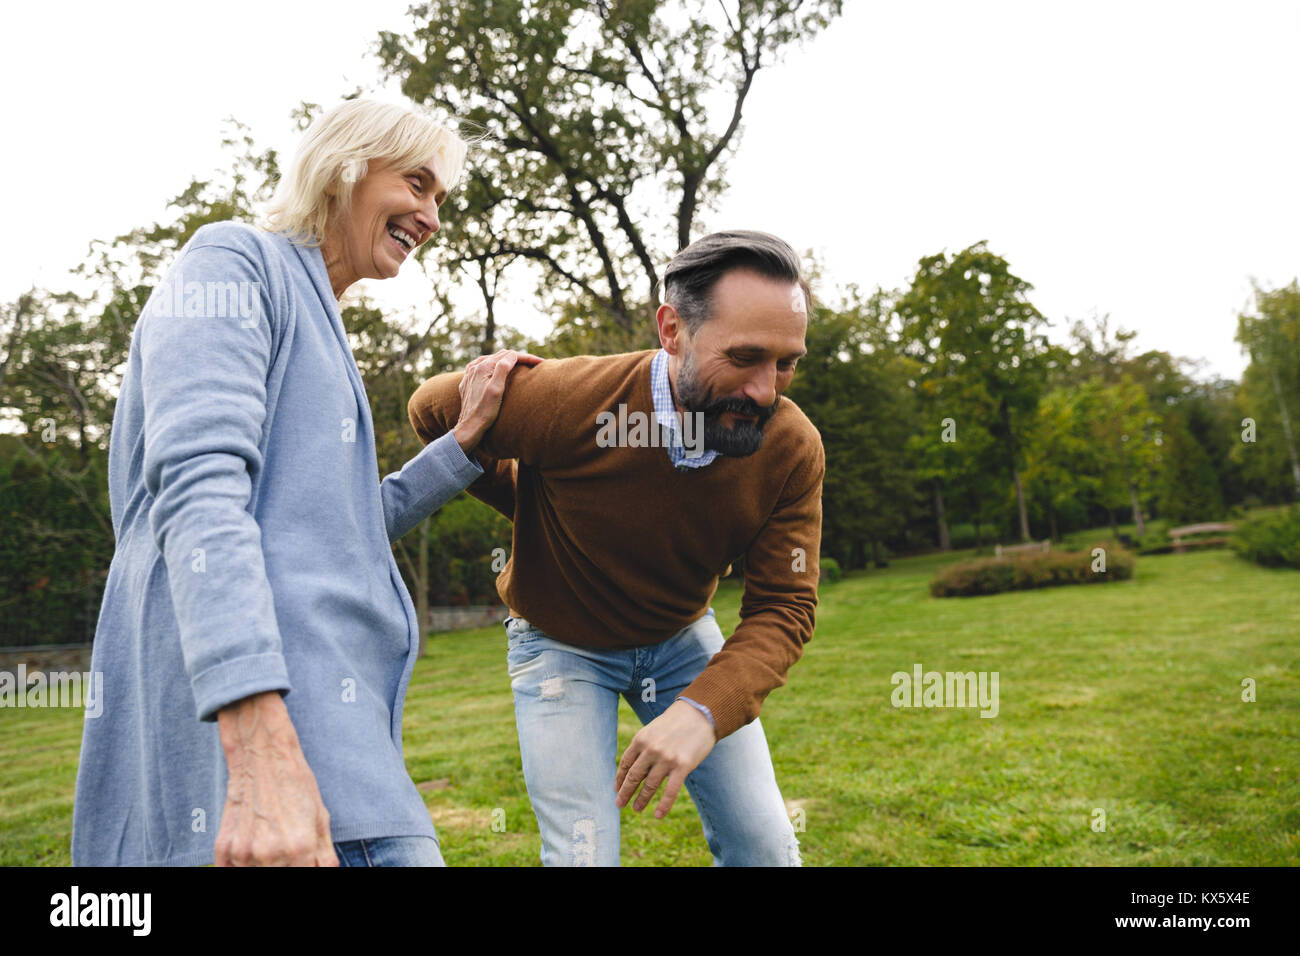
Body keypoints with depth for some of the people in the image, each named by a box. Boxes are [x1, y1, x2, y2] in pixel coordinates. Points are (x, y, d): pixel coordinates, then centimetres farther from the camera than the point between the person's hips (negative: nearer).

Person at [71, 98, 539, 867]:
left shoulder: (322, 329, 26)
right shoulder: (236, 262, -2)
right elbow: (198, 489, -18)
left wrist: (466, 439, 16)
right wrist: (261, 748, -29)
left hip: (323, 703, 10)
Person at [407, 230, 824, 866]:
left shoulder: (795, 449, -21)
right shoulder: (563, 401, -30)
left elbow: (784, 606, -18)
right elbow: (432, 407, -10)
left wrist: (704, 710, -35)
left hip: (683, 635, 3)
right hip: (560, 642, -2)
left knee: (765, 848, 2)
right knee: (584, 855, -9)